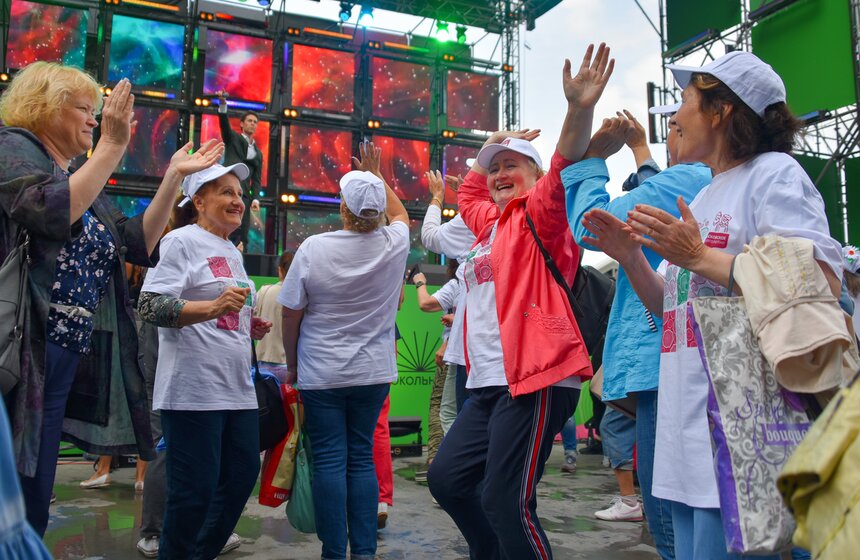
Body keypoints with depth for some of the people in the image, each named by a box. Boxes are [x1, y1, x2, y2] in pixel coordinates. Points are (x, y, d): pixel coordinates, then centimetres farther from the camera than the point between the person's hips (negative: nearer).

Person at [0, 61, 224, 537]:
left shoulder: (83, 177, 20)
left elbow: (139, 245, 16)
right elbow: (52, 214, -22)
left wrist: (174, 176, 12)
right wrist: (113, 147, -19)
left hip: (65, 357, 8)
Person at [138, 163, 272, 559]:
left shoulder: (232, 252, 19)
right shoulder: (182, 241, -6)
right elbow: (149, 307, -17)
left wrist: (251, 328, 10)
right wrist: (213, 307, -29)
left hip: (238, 388, 9)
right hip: (194, 389, -9)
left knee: (242, 476, 14)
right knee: (195, 491, -3)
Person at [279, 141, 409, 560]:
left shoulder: (314, 248, -12)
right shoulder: (394, 244, -6)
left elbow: (291, 314, -6)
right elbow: (401, 213, 20)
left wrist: (292, 365, 8)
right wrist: (376, 175, 27)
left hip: (321, 375, -2)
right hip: (373, 373, 3)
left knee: (329, 460, 3)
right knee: (362, 458, 10)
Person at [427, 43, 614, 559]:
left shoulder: (539, 214, -1)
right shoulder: (490, 221, 20)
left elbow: (563, 171, -21)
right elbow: (466, 193, 39)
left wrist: (579, 110, -36)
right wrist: (488, 150, 28)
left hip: (536, 380, -9)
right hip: (489, 382, 9)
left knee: (506, 503, -11)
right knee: (447, 478, 12)